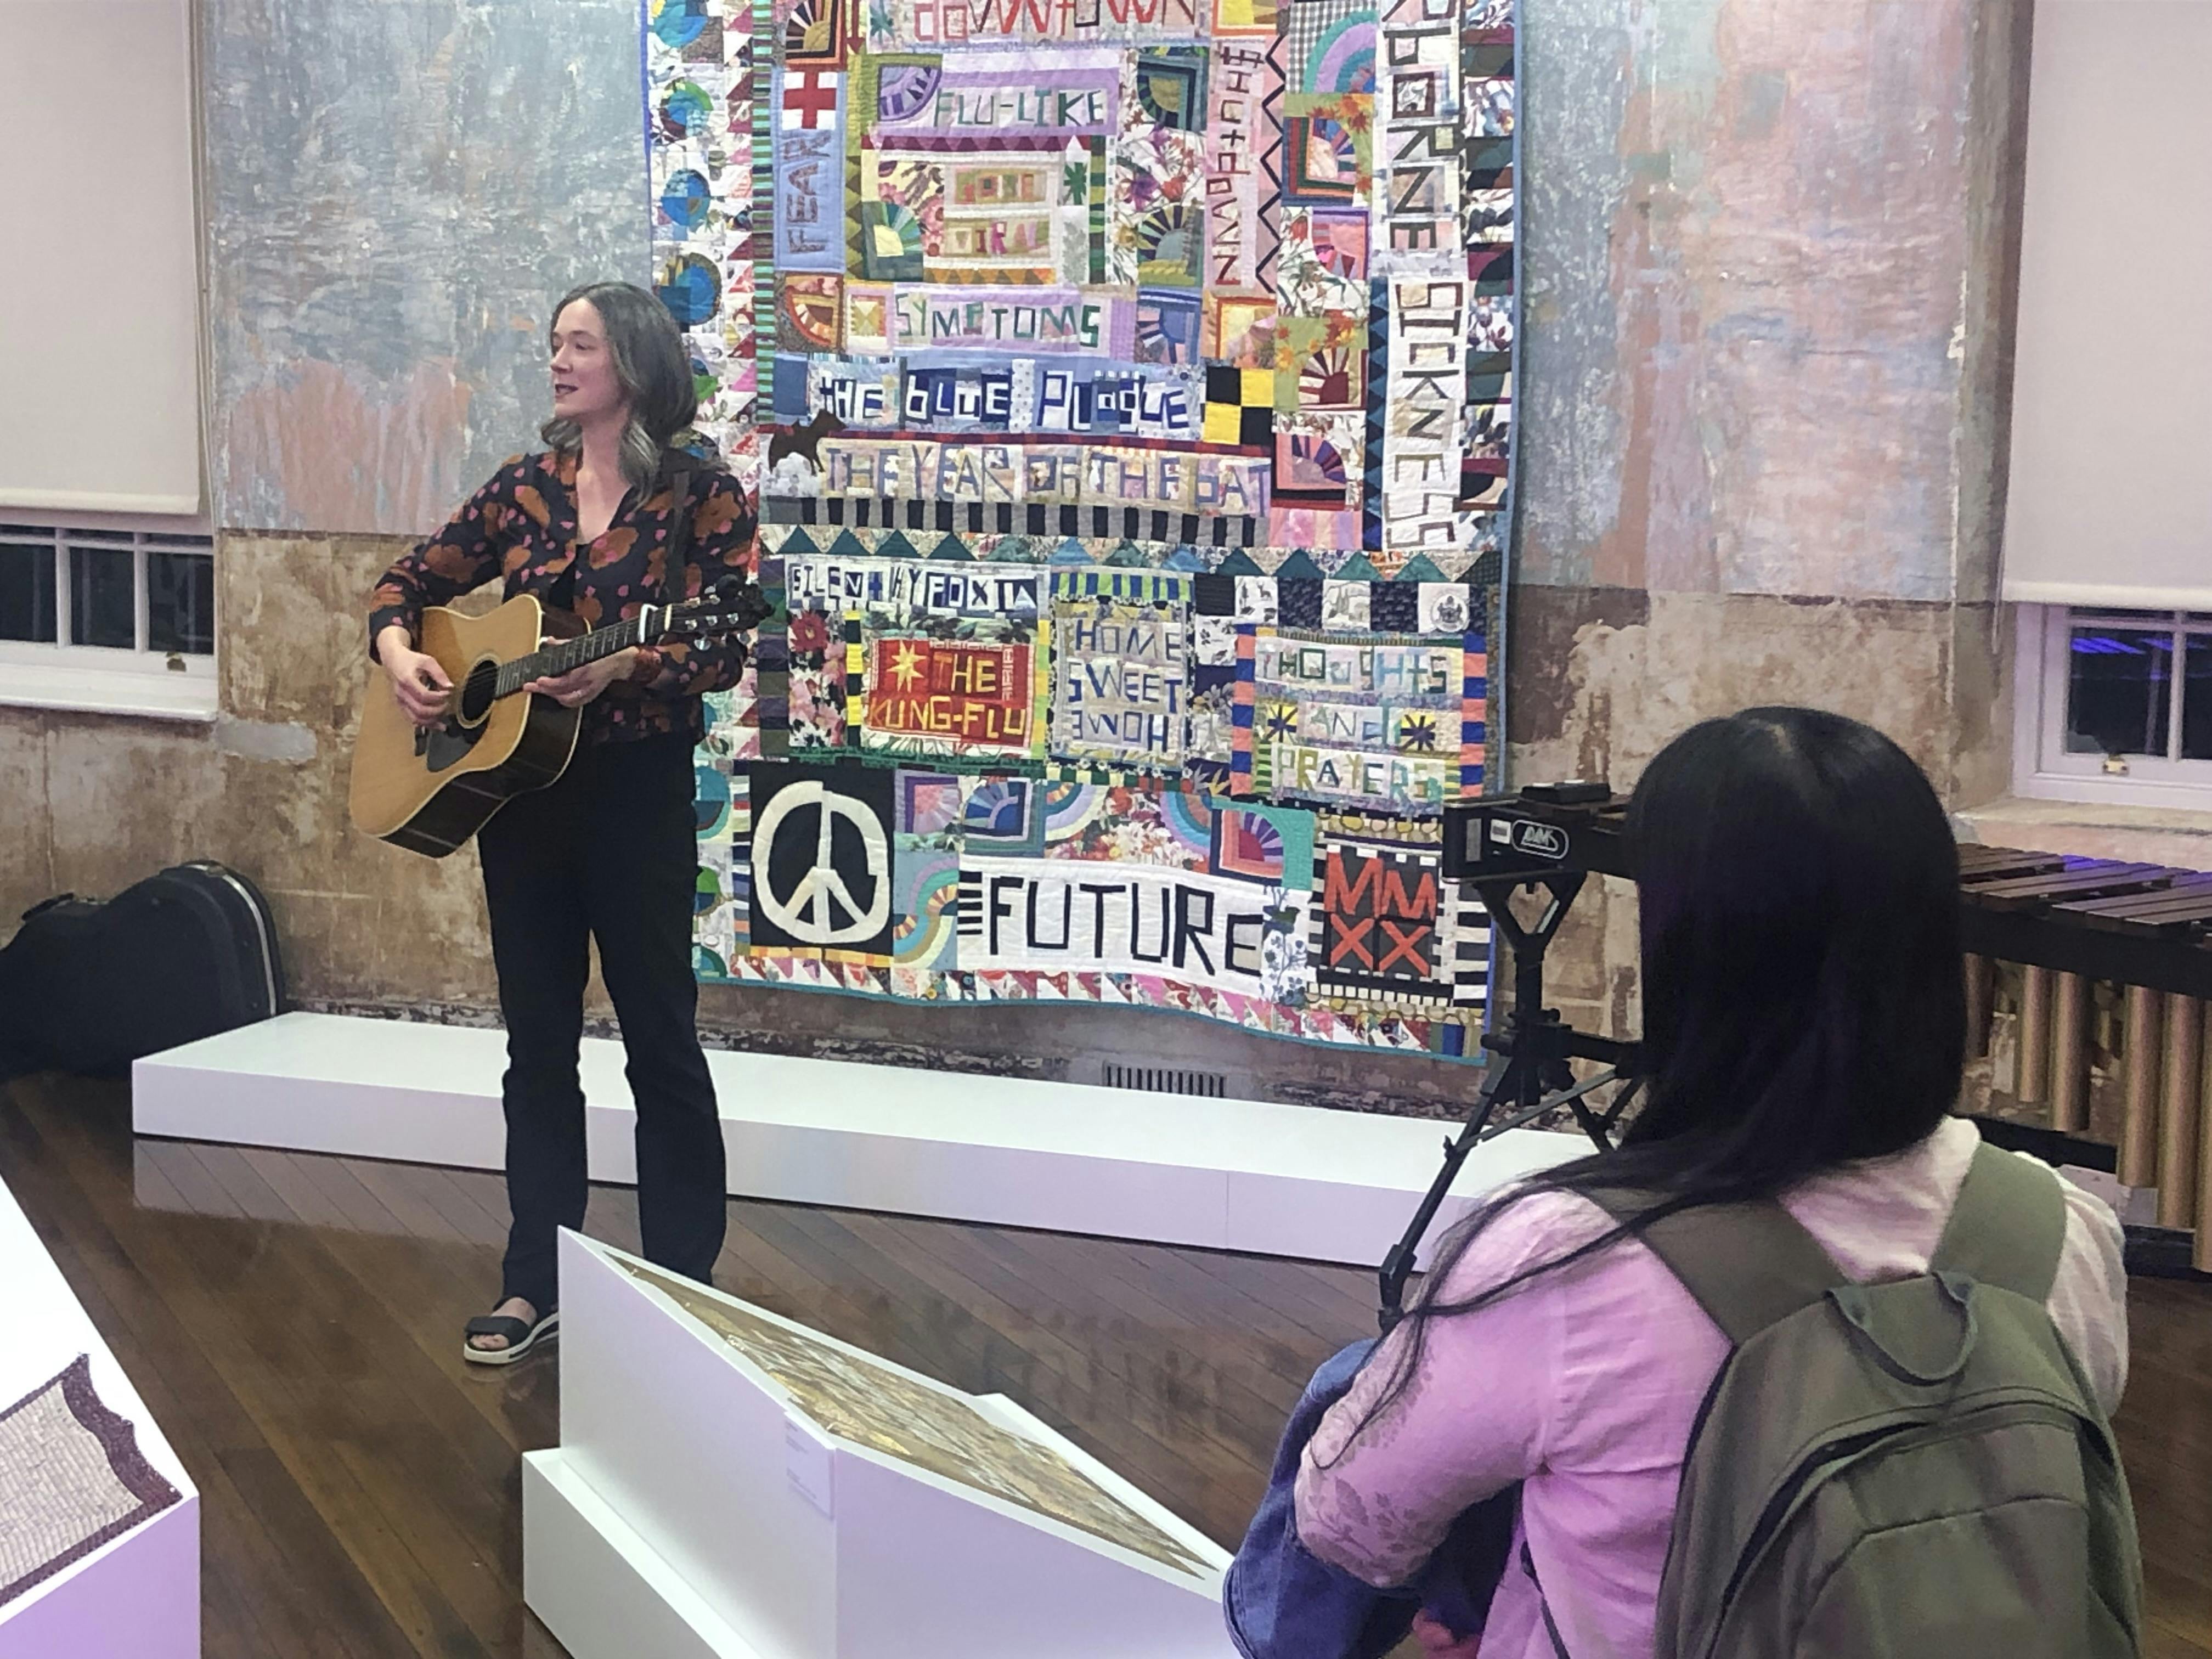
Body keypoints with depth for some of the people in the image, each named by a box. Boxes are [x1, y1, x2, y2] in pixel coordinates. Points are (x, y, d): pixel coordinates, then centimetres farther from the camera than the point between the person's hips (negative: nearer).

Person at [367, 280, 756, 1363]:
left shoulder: (702, 496, -7)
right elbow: (412, 580, 15)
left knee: (660, 1038, 4)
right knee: (538, 1041, 10)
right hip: (517, 783, 5)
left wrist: (621, 668, -29)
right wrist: (398, 654, -5)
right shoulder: (525, 486, 7)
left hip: (638, 791, -5)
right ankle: (535, 1284, 19)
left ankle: (685, 1286, 15)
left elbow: (722, 653, -13)